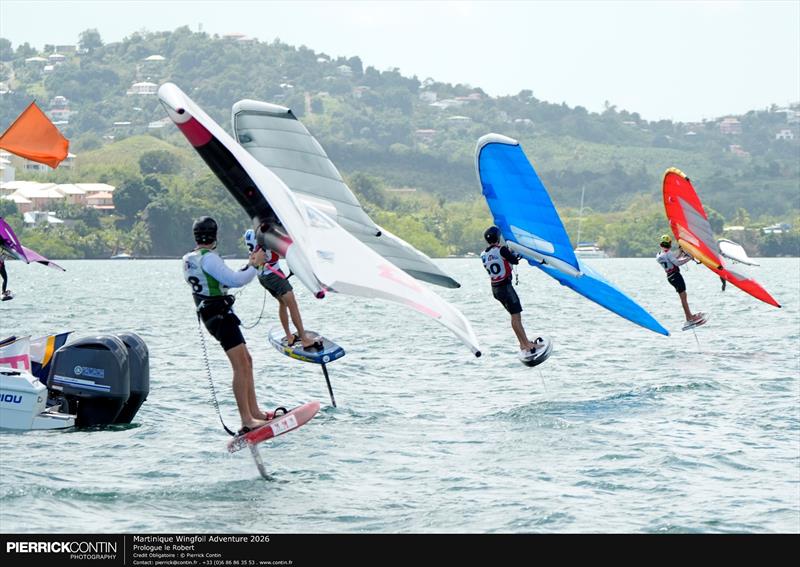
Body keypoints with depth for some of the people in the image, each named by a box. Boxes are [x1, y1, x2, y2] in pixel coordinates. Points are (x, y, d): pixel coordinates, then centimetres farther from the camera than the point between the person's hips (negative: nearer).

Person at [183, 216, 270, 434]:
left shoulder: (189, 260, 16)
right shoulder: (208, 258, -15)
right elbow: (235, 280, -22)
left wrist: (249, 266, 23)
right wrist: (255, 265, -8)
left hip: (212, 314, 10)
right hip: (220, 314, -10)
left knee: (246, 361, 15)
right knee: (240, 366, -14)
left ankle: (255, 412, 17)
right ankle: (246, 421, -19)